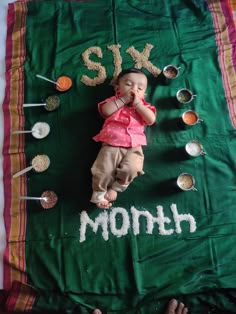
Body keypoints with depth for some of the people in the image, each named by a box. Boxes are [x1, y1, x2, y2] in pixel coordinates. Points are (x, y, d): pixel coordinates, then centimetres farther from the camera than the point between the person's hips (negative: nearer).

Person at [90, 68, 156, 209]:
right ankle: (99, 193, 2)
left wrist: (137, 103, -3)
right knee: (104, 168, -18)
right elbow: (105, 111, -7)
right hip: (111, 144, 0)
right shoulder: (115, 101, 16)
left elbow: (151, 119, -3)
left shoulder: (143, 105, 17)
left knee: (131, 169, -24)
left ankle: (115, 188, -2)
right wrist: (123, 99, -5)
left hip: (134, 147, 1)